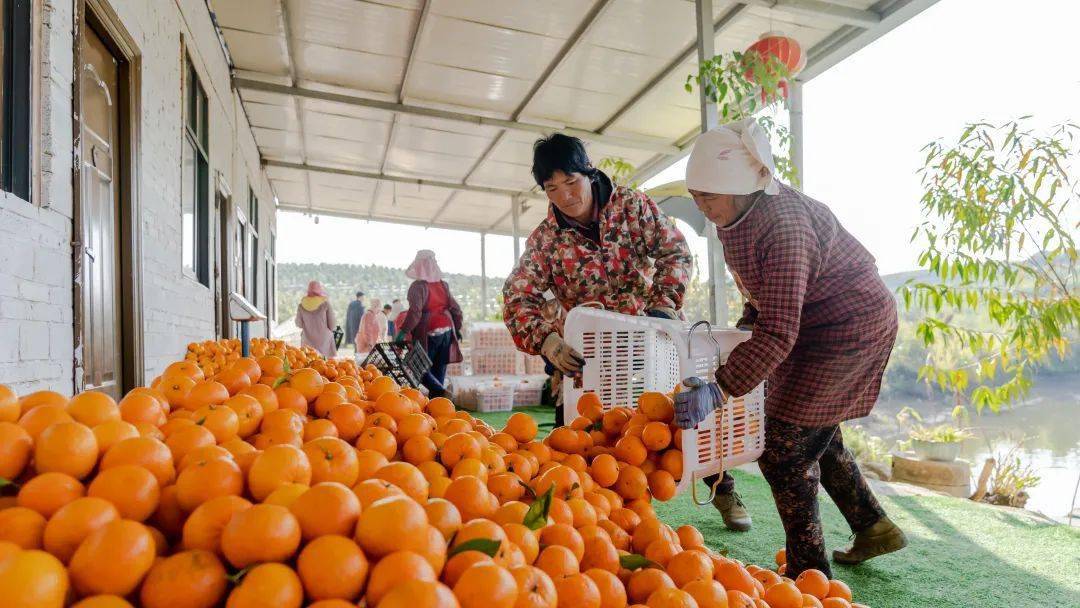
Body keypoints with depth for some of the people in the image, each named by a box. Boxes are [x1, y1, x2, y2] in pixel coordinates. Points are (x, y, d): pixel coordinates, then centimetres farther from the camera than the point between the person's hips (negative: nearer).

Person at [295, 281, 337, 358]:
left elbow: (299, 324, 9)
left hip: (308, 343, 3)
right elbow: (332, 325, -5)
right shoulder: (325, 304, -9)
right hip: (324, 341, -3)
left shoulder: (301, 306, -2)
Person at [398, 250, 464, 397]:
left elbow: (415, 311, -22)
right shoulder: (443, 285, 8)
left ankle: (441, 392, -16)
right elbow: (456, 309, 10)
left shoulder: (418, 286, -9)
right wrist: (457, 329, 21)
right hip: (447, 332, 6)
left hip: (428, 334, -6)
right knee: (439, 369, 11)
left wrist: (403, 331, -23)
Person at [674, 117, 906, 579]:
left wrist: (718, 388, -45)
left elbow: (778, 334, -39)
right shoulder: (741, 209, -4)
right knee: (815, 435, 20)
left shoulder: (783, 229, -34)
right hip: (814, 325, 10)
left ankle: (808, 574, 6)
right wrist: (747, 320, 7)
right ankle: (873, 528, 37)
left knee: (783, 448, -9)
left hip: (849, 328, -10)